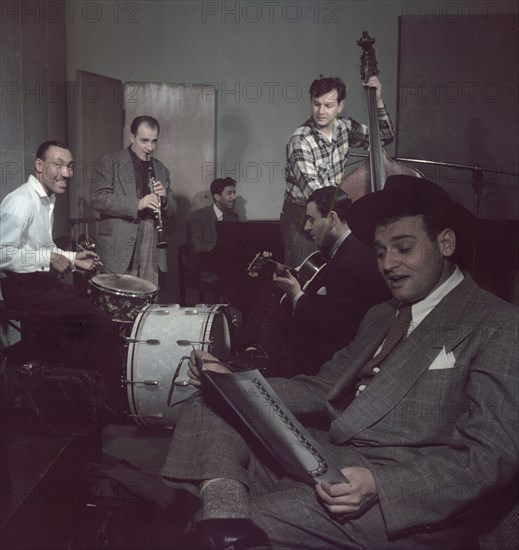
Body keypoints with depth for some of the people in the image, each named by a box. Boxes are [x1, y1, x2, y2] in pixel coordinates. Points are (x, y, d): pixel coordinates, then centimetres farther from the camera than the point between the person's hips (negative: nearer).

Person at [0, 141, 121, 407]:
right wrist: (49, 257, -22)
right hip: (26, 287, -11)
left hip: (45, 280, 11)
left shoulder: (48, 200, 14)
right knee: (102, 324, -18)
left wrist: (71, 258, 11)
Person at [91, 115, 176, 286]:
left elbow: (170, 212, 19)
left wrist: (164, 199, -4)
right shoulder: (109, 162, 2)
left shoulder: (160, 169, 17)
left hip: (152, 253, 4)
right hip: (119, 249, -4)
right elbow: (97, 198, -11)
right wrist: (137, 204, -21)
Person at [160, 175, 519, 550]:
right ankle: (226, 519, -22)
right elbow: (324, 390, 14)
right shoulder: (380, 316, 20)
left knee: (256, 518, -30)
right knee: (205, 409, -4)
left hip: (402, 502, -8)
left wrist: (380, 484, -27)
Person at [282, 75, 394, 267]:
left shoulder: (343, 127, -2)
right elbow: (315, 194, -29)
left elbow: (385, 136, 10)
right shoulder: (300, 141, -22)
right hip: (301, 219, -6)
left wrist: (378, 100, -4)